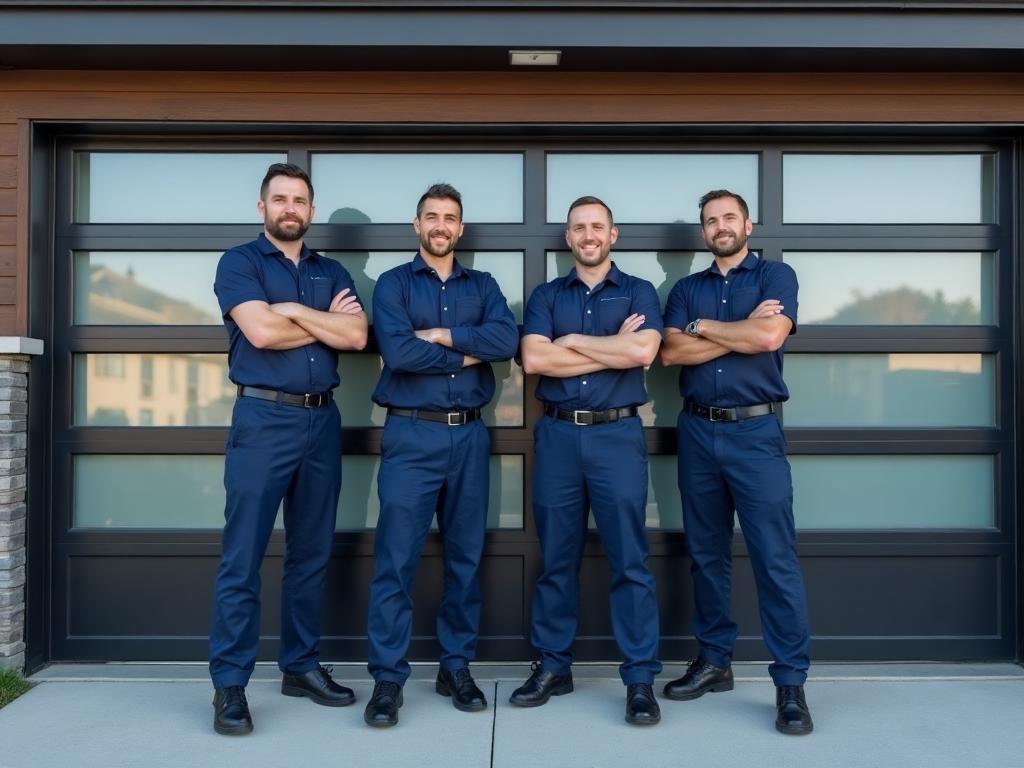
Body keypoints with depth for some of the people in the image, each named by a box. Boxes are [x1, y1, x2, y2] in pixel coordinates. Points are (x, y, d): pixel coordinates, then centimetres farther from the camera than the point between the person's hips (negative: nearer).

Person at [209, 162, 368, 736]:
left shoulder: (332, 273, 15)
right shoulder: (239, 262, 2)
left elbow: (356, 336, -1)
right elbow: (261, 332, -14)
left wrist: (296, 311, -9)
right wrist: (326, 322, -2)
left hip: (322, 420, 5)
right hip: (263, 419, -5)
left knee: (312, 554, 11)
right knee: (243, 558, -3)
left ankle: (302, 666, 22)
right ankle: (230, 684, 4)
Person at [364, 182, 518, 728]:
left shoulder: (482, 286, 12)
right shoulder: (393, 284, 4)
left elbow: (507, 340, -7)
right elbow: (397, 351, -14)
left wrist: (441, 335, -11)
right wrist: (466, 356, -7)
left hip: (470, 436, 4)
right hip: (411, 435, -3)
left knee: (465, 556, 9)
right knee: (396, 560, -4)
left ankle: (457, 666, 21)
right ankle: (388, 679, 5)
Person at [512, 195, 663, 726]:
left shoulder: (639, 292, 7)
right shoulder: (546, 296, 11)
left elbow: (643, 351, -13)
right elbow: (534, 359, -7)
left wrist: (573, 341, -5)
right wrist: (614, 349, -7)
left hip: (617, 435, -2)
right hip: (557, 435, 2)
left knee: (629, 560, 0)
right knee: (556, 558, 9)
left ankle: (640, 678, 8)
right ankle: (553, 667, 21)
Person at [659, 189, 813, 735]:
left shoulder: (776, 276, 5)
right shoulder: (686, 289, 14)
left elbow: (769, 337, -14)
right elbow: (671, 353, -2)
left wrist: (703, 326, -2)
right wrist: (741, 332, -7)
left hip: (755, 430, -4)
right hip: (697, 431, 4)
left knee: (775, 558, -6)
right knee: (706, 554, 10)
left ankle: (790, 683, 1)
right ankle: (714, 660, 22)